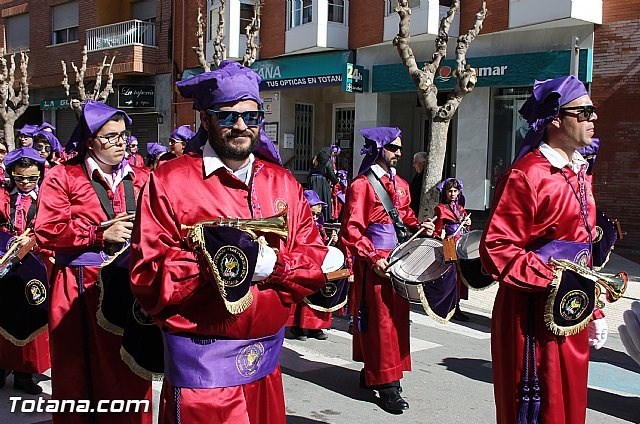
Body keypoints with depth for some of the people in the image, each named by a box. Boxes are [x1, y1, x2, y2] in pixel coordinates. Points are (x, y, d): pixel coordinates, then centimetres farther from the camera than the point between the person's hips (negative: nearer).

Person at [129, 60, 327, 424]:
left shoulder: (283, 182, 6)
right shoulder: (169, 182, -8)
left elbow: (316, 262, 2)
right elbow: (148, 277, -13)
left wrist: (271, 263, -17)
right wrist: (215, 260, -24)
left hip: (267, 358, 5)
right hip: (201, 363, -5)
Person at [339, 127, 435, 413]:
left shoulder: (400, 184, 14)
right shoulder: (362, 185, -10)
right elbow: (351, 230, -14)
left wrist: (419, 226, 3)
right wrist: (373, 257, -22)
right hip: (375, 264, -8)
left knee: (398, 317, 12)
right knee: (380, 321, -4)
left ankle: (371, 372, 25)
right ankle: (386, 383, 2)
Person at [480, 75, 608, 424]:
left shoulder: (579, 173, 13)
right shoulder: (525, 175, -17)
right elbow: (495, 249, -21)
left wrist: (594, 311, 18)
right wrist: (553, 278, -25)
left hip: (573, 314, 9)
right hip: (534, 316, -9)